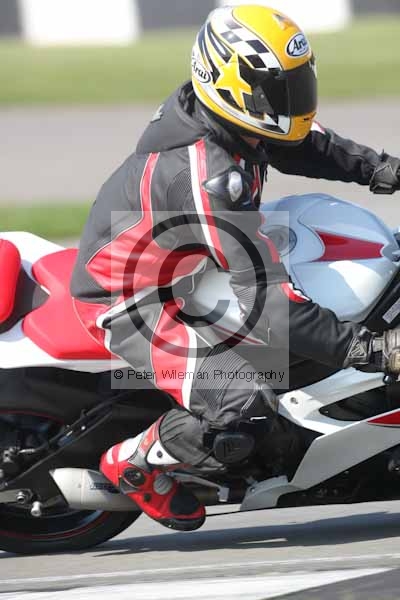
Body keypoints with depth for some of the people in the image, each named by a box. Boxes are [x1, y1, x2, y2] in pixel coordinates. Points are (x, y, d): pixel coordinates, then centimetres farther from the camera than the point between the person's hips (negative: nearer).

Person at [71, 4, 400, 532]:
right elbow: (263, 298, -38)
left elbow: (300, 143, 14)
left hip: (176, 267, 10)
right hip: (127, 301, -10)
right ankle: (134, 463, 0)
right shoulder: (208, 176, -36)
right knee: (246, 399, -26)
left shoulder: (216, 115, -8)